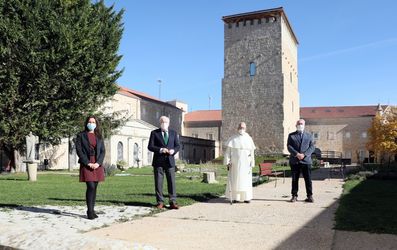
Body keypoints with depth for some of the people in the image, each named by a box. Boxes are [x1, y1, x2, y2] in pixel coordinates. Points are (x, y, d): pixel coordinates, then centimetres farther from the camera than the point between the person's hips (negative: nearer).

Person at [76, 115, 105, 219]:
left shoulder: (99, 137, 14)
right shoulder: (81, 136, 4)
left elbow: (103, 151, 9)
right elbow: (79, 151, -3)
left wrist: (98, 163, -7)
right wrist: (88, 163, -11)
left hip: (97, 165, 4)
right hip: (86, 165, -4)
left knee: (94, 188, 5)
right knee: (91, 187, -13)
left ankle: (92, 210, 14)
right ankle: (89, 211, -4)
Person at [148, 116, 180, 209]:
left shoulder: (174, 133, 13)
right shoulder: (154, 133, 5)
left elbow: (177, 146, 11)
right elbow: (150, 146, -2)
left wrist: (173, 151, -11)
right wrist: (160, 150, -17)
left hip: (170, 160, 2)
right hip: (158, 161, -1)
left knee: (171, 181, -2)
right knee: (158, 182, 1)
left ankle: (173, 202, 1)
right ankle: (160, 202, 10)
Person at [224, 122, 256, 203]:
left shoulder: (249, 139, 5)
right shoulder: (233, 139, 1)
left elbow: (252, 152, 4)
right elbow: (228, 151, -2)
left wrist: (252, 164, -1)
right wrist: (228, 162, -10)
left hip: (245, 163, 1)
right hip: (235, 162, -1)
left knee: (245, 180, 3)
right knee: (235, 179, 0)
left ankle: (246, 197, 9)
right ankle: (235, 197, 6)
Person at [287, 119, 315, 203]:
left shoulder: (309, 136, 14)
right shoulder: (291, 135, 11)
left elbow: (312, 147, 4)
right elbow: (289, 146, 0)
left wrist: (304, 154, -11)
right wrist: (297, 154, -15)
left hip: (306, 160, 0)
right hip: (294, 161, 0)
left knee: (308, 179, 0)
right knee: (294, 179, 4)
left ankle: (309, 196, 8)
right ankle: (294, 196, 11)